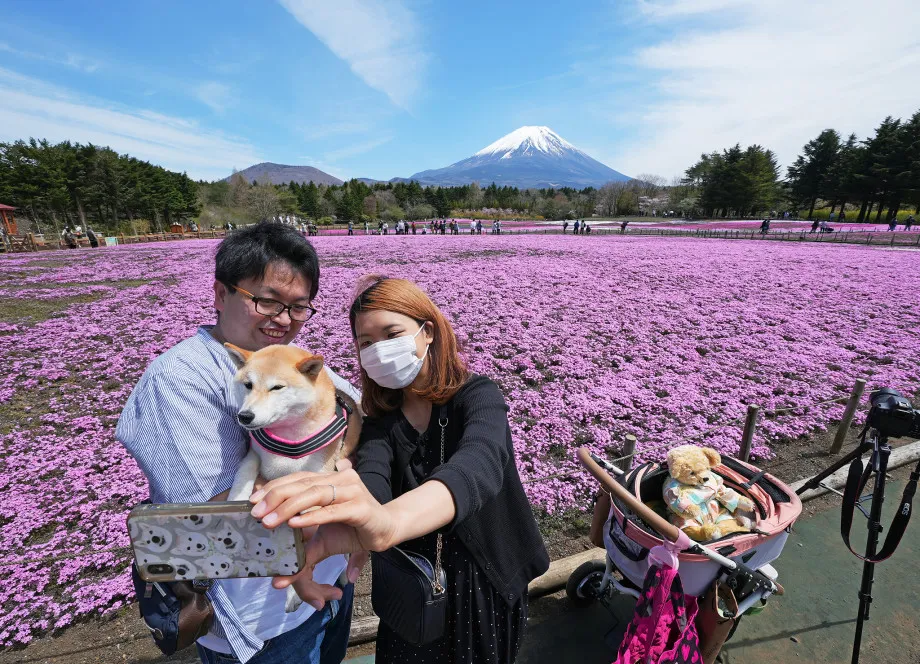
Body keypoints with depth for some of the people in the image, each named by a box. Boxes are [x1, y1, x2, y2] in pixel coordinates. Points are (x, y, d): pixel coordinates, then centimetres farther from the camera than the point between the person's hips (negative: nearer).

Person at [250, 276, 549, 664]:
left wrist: (388, 521, -63)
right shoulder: (380, 421, -9)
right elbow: (370, 481, -29)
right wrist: (338, 522, -53)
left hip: (487, 584, -2)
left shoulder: (478, 396, -21)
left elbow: (477, 466, -43)